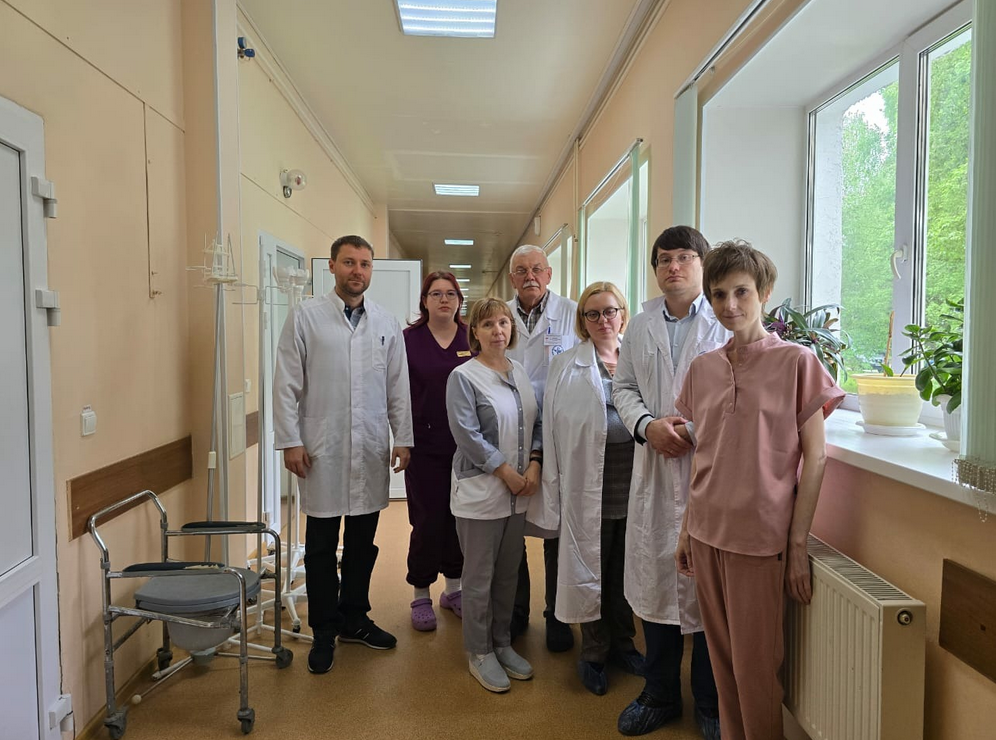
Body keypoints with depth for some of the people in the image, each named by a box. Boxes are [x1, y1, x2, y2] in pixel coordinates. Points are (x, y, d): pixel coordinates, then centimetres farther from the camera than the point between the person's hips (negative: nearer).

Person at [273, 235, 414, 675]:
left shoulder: (386, 323, 7)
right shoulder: (305, 317, -1)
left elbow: (398, 387, 9)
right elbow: (287, 384, -3)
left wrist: (403, 438, 4)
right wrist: (290, 441, -8)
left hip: (371, 452, 3)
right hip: (322, 452, -3)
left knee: (363, 542, 13)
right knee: (322, 545, 7)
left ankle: (353, 618, 30)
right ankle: (323, 631, 22)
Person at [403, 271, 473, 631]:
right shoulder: (409, 339, 0)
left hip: (466, 446, 2)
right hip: (426, 446, -2)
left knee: (459, 518, 10)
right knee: (427, 521, 1)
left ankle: (454, 588, 29)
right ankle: (421, 596, 19)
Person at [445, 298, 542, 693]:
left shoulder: (520, 372, 9)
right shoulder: (463, 377, -9)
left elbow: (535, 423, 11)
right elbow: (467, 434, -16)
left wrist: (534, 465, -4)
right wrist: (507, 472, -14)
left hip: (519, 492, 6)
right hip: (480, 492, -6)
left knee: (508, 573, 16)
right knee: (479, 577, 5)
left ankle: (502, 644, 32)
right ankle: (480, 653, 22)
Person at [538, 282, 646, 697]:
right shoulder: (566, 367, 2)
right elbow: (554, 426, -1)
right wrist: (555, 483, -5)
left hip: (634, 477, 3)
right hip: (589, 480, -2)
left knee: (625, 566, 13)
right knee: (591, 565, 7)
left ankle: (621, 643, 32)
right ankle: (593, 654, 23)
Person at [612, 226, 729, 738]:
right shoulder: (641, 325, 13)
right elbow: (623, 386, 14)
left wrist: (699, 431, -17)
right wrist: (647, 424, -4)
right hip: (654, 470, 4)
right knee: (654, 579, 12)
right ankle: (659, 695, 31)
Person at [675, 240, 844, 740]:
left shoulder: (796, 362, -7)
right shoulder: (702, 368, 6)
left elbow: (814, 458, -6)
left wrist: (798, 545, -9)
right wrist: (687, 529, 11)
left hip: (761, 537, -4)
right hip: (707, 533, 5)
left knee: (754, 667, 6)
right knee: (723, 661, 16)